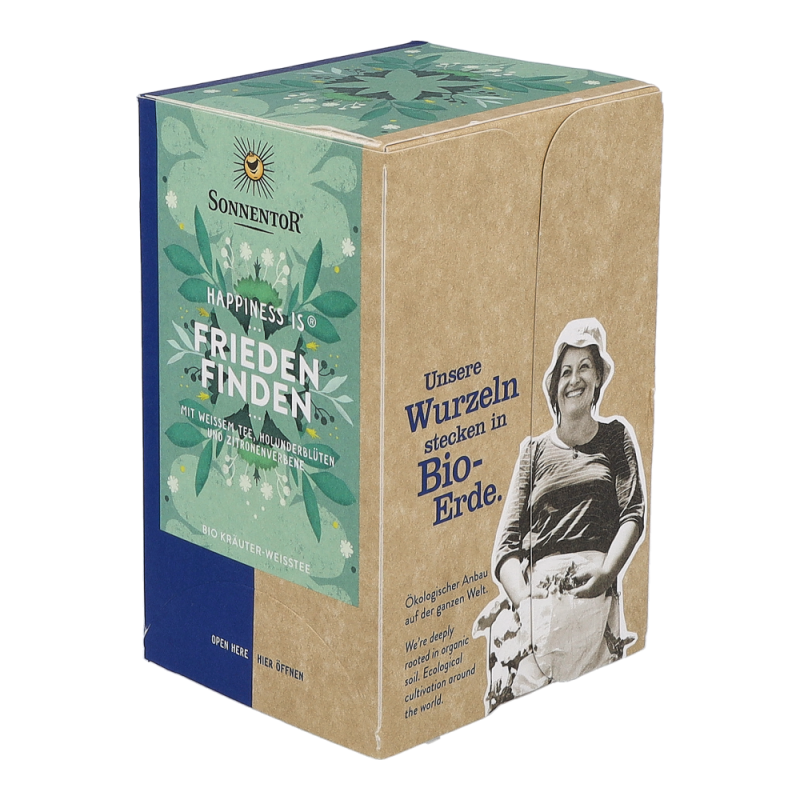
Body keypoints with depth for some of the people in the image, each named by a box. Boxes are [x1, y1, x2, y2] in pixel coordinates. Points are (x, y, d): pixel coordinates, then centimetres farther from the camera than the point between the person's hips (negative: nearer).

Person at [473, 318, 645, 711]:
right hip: (535, 587, 1)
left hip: (595, 591, -1)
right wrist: (524, 601, -8)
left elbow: (633, 515, 7)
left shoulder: (616, 436, 20)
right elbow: (507, 544, 11)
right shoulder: (535, 451, 21)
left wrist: (605, 574, -13)